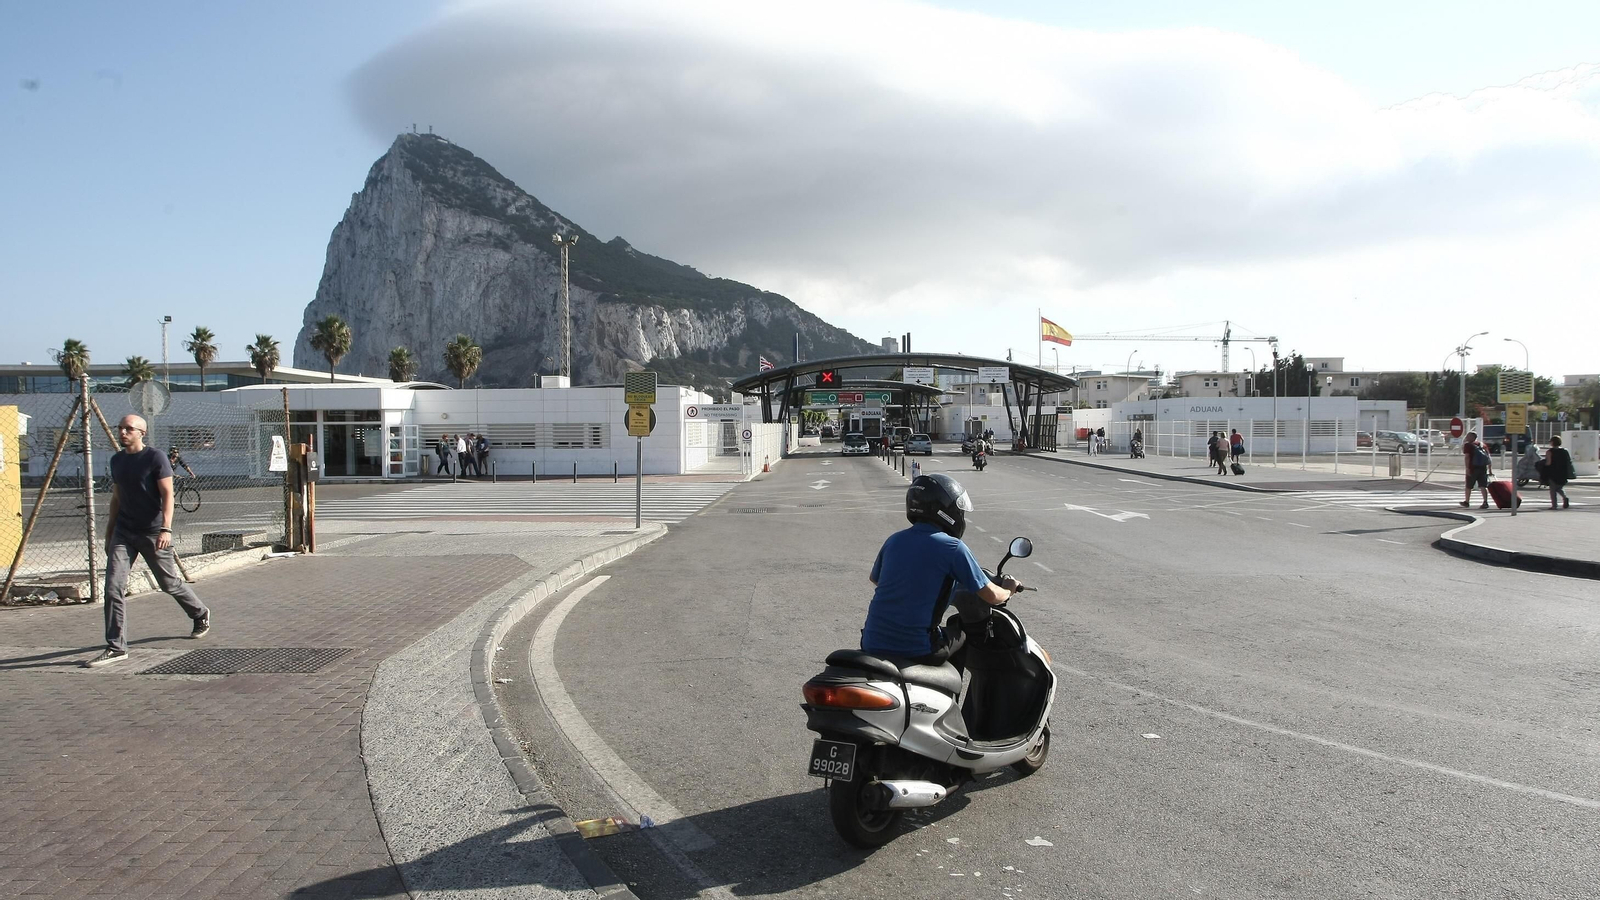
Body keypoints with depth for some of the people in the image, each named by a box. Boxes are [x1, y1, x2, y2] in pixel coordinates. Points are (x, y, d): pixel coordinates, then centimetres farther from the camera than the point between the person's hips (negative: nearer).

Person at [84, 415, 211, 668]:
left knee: (170, 583, 9)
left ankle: (201, 615, 37)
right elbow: (116, 498, 18)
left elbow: (167, 495, -13)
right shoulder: (117, 460, 10)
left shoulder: (155, 458, -9)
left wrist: (166, 528, -24)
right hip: (123, 533, 5)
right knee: (113, 588, -8)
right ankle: (116, 648, -4)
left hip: (152, 533, -5)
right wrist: (109, 533, 18)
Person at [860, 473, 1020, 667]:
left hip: (871, 645, 6)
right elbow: (991, 596, -4)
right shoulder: (952, 547, -8)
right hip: (915, 650, -5)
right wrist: (1008, 589, 19)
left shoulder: (894, 540, 8)